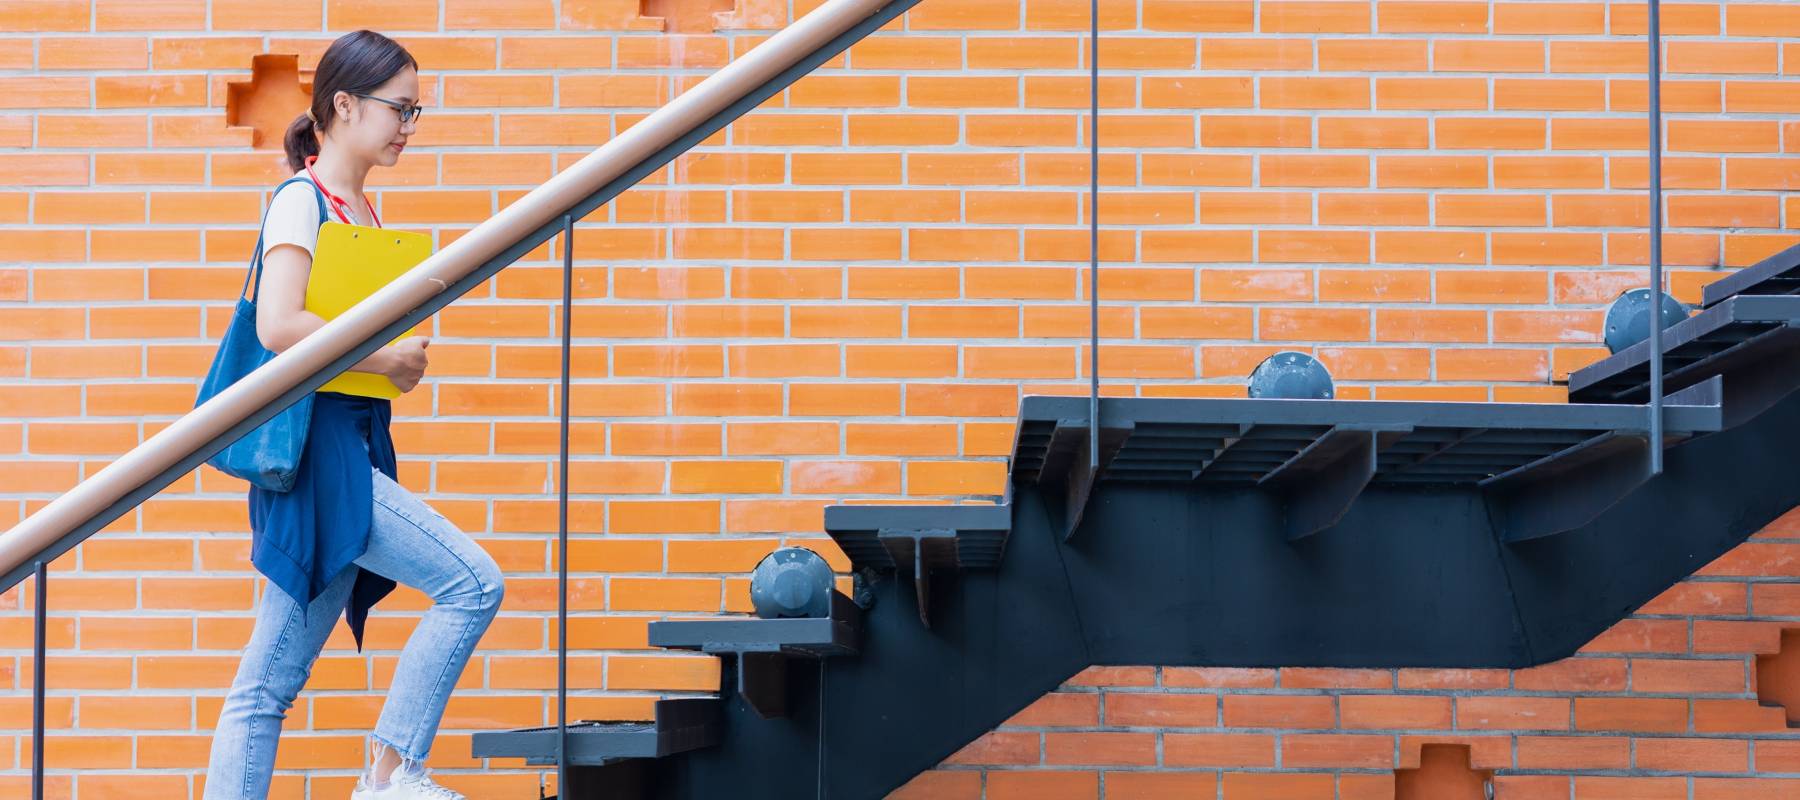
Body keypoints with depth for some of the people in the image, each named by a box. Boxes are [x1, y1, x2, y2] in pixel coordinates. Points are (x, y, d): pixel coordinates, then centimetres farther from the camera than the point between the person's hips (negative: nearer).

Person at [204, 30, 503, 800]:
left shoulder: (364, 211, 18)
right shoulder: (301, 200, -8)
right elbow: (279, 325, -21)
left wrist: (403, 354, 5)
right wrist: (384, 359, -13)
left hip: (355, 447, 8)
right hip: (317, 441, -8)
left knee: (272, 680, 6)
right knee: (473, 584, -14)